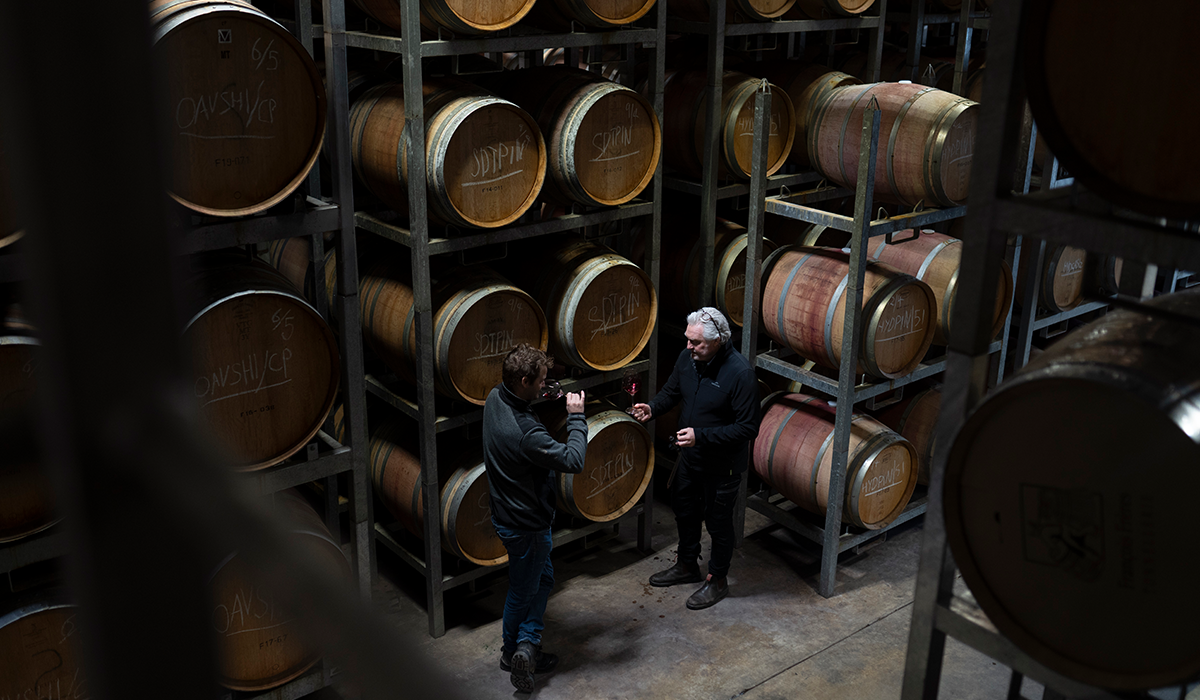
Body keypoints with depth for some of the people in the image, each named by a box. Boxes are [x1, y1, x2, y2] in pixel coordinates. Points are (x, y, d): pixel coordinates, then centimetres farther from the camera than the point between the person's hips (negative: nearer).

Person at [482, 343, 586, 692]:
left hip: (509, 510, 9)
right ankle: (514, 651, 28)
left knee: (543, 578, 22)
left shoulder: (496, 398, -7)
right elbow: (573, 460, -31)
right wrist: (576, 417, -20)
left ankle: (526, 645, 27)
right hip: (526, 523, -9)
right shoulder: (525, 431, -36)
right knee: (523, 589, 12)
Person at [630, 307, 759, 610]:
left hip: (722, 466, -7)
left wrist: (701, 435, -30)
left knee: (718, 522, 11)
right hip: (690, 457, 7)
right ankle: (687, 566, 46)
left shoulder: (740, 373, -28)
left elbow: (748, 427, -26)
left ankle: (718, 580, 33)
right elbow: (671, 391, 11)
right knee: (686, 513, 23)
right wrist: (652, 408, -11)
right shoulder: (687, 358, -7)